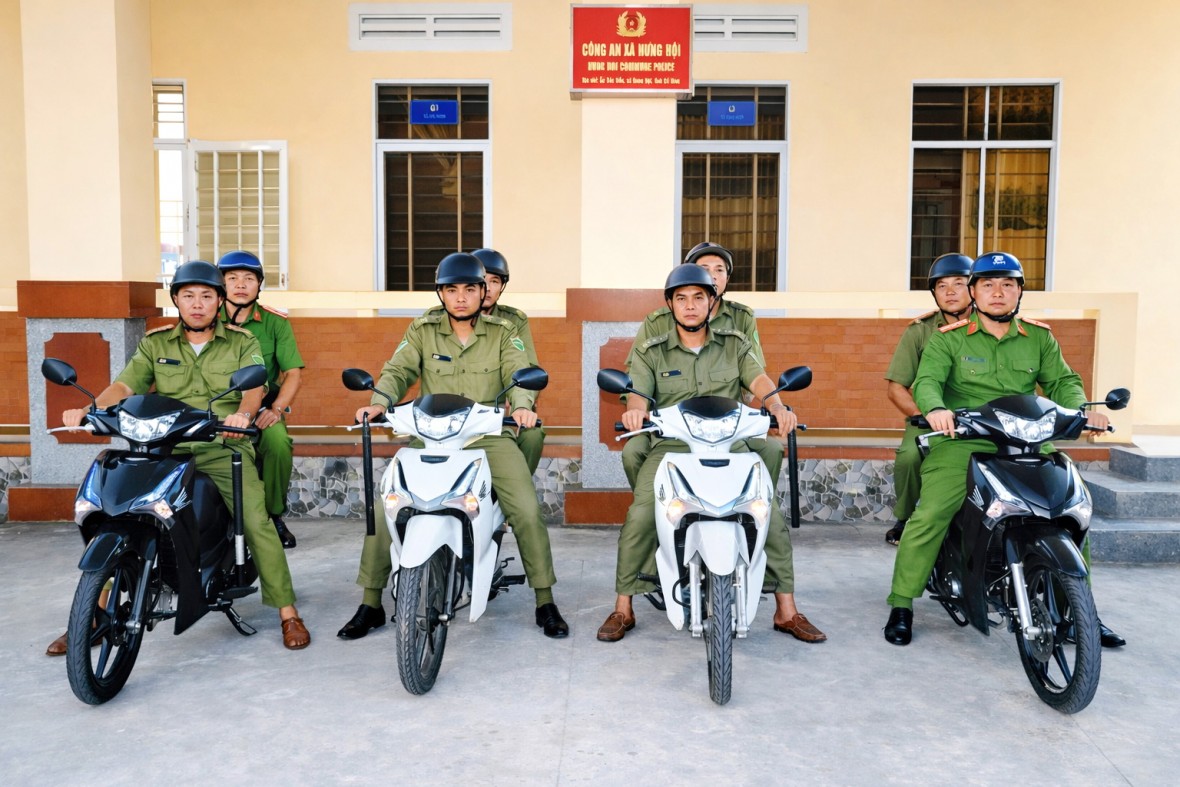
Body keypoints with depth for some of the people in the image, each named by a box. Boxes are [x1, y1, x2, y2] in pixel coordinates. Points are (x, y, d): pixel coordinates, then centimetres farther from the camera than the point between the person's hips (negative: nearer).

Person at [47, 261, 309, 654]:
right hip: (165, 448, 3)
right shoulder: (155, 344, 14)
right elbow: (124, 385, 2)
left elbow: (254, 386, -8)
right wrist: (89, 409, -18)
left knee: (258, 523, -20)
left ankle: (288, 614, -9)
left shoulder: (242, 342, 8)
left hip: (223, 448, -2)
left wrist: (243, 413, -31)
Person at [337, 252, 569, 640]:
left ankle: (545, 602, 2)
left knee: (527, 511, -16)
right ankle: (370, 604, 6)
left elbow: (519, 374, -3)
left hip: (489, 436, -1)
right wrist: (378, 402, -21)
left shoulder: (502, 332, 8)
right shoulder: (422, 330, 9)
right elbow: (398, 371, 0)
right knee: (384, 509, -12)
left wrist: (522, 405, -26)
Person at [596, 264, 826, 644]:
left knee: (772, 517, -14)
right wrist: (634, 410, -27)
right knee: (639, 517, -23)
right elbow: (639, 393, -2)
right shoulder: (651, 352, 12)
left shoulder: (735, 345, 14)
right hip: (671, 446, -1)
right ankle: (622, 609, -7)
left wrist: (777, 406, -24)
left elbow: (758, 378, -1)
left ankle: (786, 611, 3)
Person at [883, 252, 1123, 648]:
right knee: (929, 517, -19)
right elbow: (927, 380, -11)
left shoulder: (1039, 338, 14)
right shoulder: (948, 338, 1)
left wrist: (1082, 410, -13)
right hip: (961, 443, -4)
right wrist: (935, 408, -34)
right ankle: (901, 606, -6)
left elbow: (1062, 381, 8)